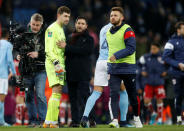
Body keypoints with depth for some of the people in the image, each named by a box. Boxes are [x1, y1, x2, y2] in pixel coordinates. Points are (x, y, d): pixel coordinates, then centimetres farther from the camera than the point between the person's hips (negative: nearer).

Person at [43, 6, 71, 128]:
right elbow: (49, 50, -17)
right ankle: (52, 122, -19)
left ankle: (48, 122, 8)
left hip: (60, 64, 10)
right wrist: (56, 63, -25)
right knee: (56, 92, -15)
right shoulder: (52, 29, -9)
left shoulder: (61, 29, 22)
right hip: (53, 63, -10)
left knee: (57, 93, 7)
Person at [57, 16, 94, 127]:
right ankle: (75, 121, 9)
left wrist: (67, 47, -15)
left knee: (83, 97, -11)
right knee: (73, 98, 6)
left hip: (83, 74, -6)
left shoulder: (89, 39, 2)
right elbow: (67, 53, 25)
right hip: (71, 73, 6)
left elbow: (85, 50, -16)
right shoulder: (71, 38, 19)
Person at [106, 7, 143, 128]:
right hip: (113, 68, 5)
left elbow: (131, 48, -19)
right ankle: (115, 120, -18)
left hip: (127, 68, -4)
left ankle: (136, 117, 29)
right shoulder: (109, 32, 12)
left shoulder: (127, 30, -10)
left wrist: (117, 55, -25)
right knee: (114, 94, -12)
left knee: (132, 95, 8)